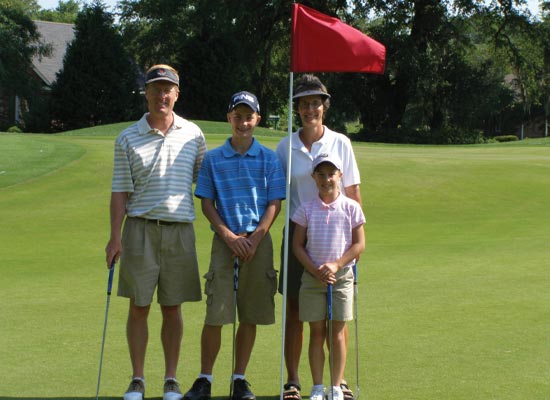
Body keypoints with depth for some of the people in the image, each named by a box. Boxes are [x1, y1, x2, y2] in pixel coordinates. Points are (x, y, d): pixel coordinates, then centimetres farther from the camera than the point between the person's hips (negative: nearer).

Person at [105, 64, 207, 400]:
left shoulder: (193, 134, 7)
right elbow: (120, 191, 2)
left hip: (180, 229, 1)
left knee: (173, 308, 6)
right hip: (140, 229, -1)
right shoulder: (128, 139, 3)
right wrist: (115, 236, -5)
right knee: (139, 306, 1)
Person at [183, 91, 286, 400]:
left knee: (250, 316, 3)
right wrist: (230, 236, -7)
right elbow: (206, 203, 5)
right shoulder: (213, 159, 6)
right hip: (225, 241, -1)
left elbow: (275, 204, 3)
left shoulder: (269, 158, 6)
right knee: (215, 314, -6)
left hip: (258, 241, 1)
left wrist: (254, 239, -9)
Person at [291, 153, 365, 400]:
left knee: (337, 332, 2)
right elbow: (297, 245, 1)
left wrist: (336, 264, -12)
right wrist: (315, 270, -11)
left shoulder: (350, 208, 0)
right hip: (312, 276, 1)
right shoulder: (306, 209, 1)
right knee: (317, 332, 3)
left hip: (342, 275, -1)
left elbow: (359, 244, 0)